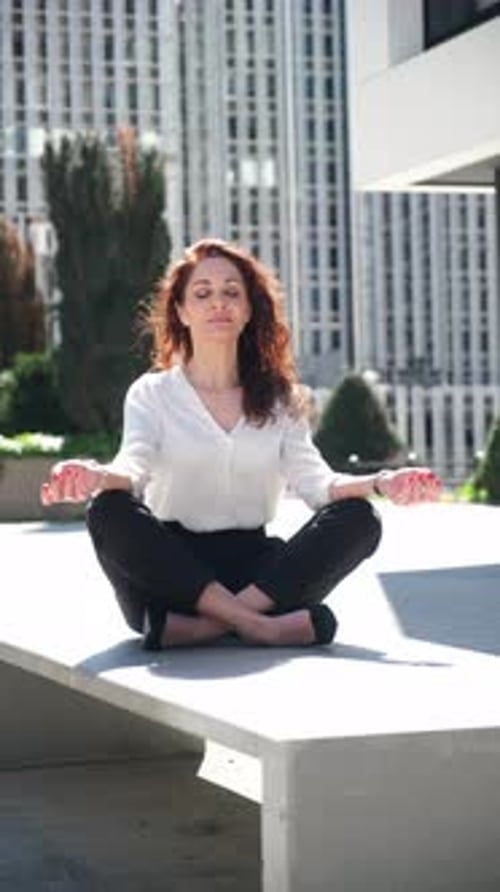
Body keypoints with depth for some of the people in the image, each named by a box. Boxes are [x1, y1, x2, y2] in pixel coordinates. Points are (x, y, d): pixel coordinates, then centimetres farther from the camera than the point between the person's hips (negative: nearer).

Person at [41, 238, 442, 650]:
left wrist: (377, 484, -23)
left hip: (253, 570, 3)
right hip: (172, 567, -2)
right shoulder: (151, 394, 7)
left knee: (358, 518, -21)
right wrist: (98, 476, -37)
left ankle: (207, 625, -32)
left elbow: (315, 481, -1)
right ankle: (255, 624, -34)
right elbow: (133, 466, -12)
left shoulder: (279, 400, 15)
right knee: (110, 512, -32)